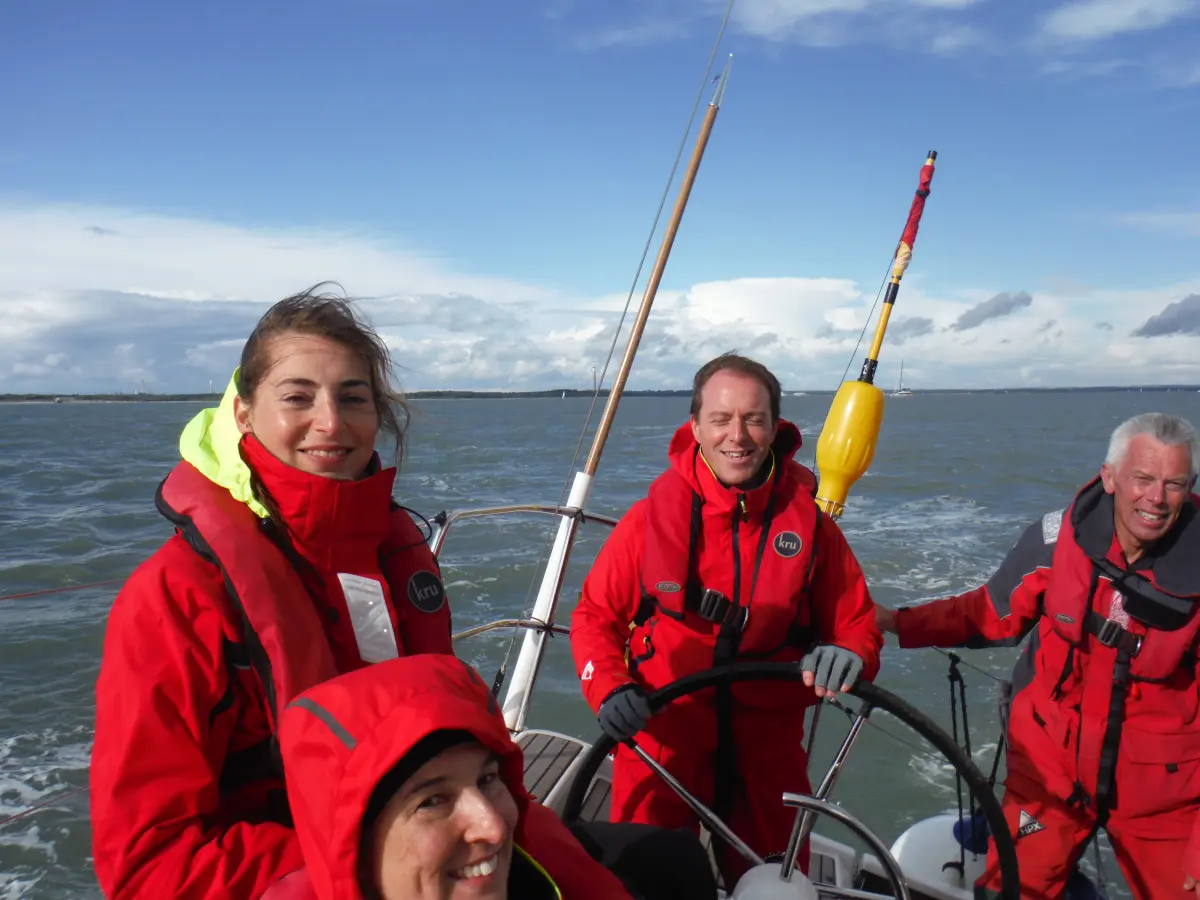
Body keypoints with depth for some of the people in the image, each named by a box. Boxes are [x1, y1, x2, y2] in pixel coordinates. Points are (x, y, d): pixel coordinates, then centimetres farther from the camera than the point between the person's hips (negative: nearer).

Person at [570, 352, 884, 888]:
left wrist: (849, 656, -19)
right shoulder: (653, 514, -7)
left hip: (767, 752, 2)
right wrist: (609, 688, -16)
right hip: (658, 740, -1)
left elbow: (858, 624, 3)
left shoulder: (807, 522, -3)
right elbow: (595, 615, 0)